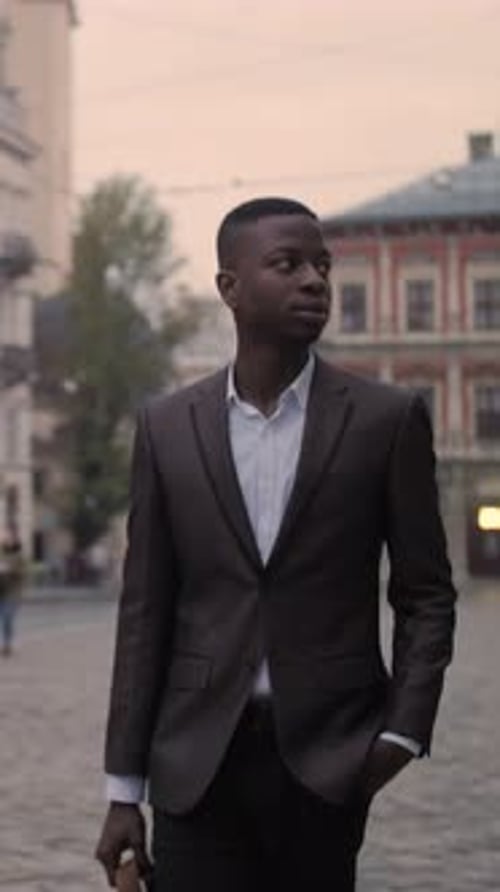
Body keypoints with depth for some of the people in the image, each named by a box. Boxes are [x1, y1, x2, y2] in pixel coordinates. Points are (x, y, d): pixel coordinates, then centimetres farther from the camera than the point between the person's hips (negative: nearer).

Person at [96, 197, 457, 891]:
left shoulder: (389, 419, 0)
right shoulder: (167, 427, 5)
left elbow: (426, 594, 5)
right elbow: (145, 612, 6)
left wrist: (403, 731, -8)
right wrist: (124, 790, 3)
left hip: (327, 762, -1)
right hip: (197, 766, 1)